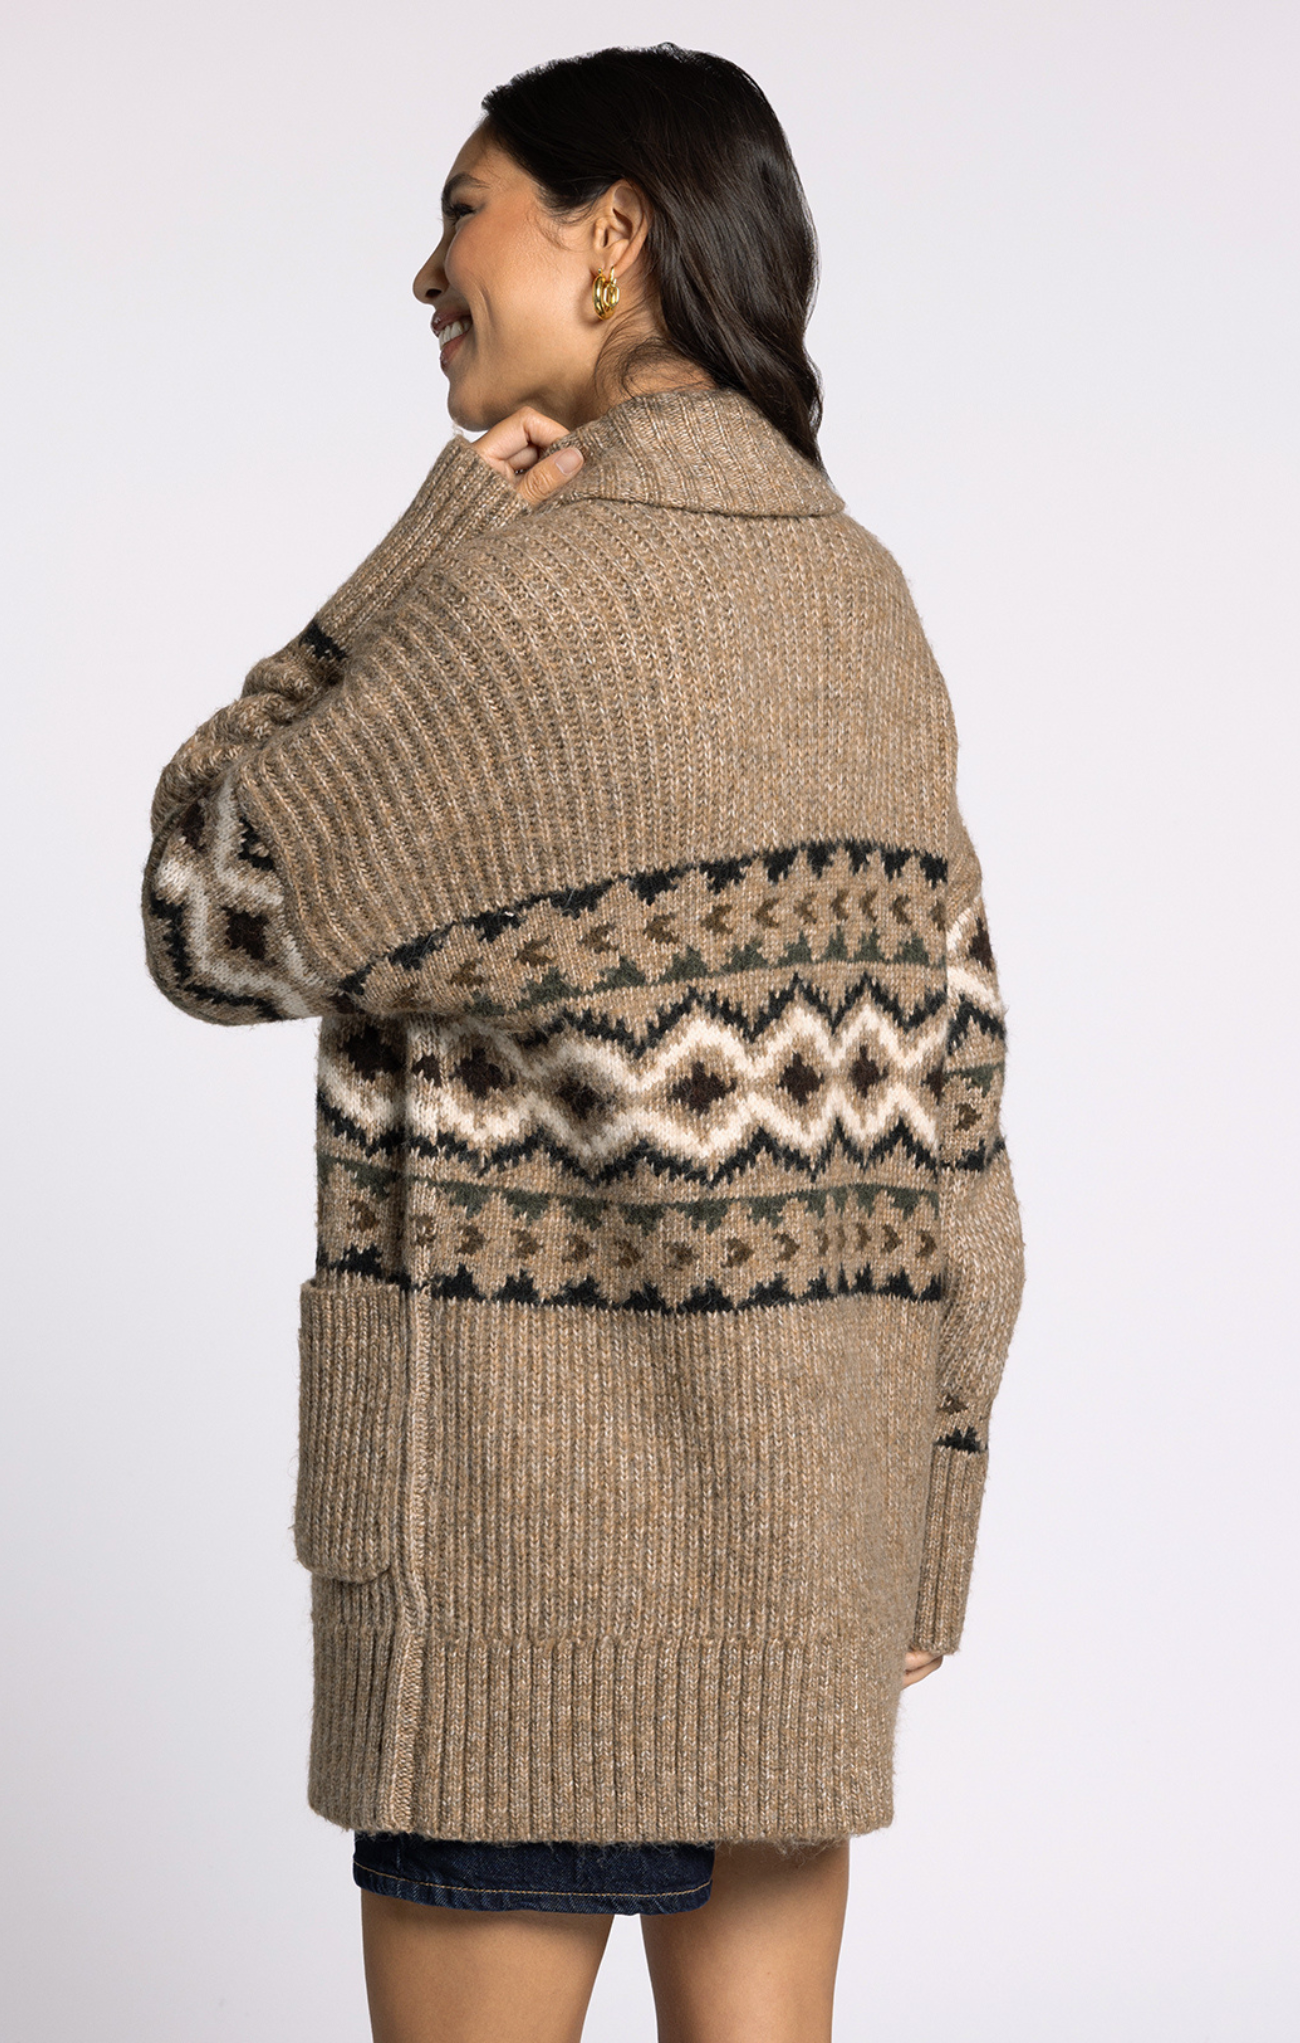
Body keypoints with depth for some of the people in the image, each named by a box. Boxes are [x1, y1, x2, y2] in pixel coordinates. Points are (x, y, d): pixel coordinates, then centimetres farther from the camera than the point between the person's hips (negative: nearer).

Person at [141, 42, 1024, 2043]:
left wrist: (424, 544, -5)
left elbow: (216, 917, -6)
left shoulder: (531, 592, -16)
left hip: (543, 1489, -7)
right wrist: (923, 1511, 15)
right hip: (810, 1472, 7)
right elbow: (947, 1081, 9)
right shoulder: (856, 591, 8)